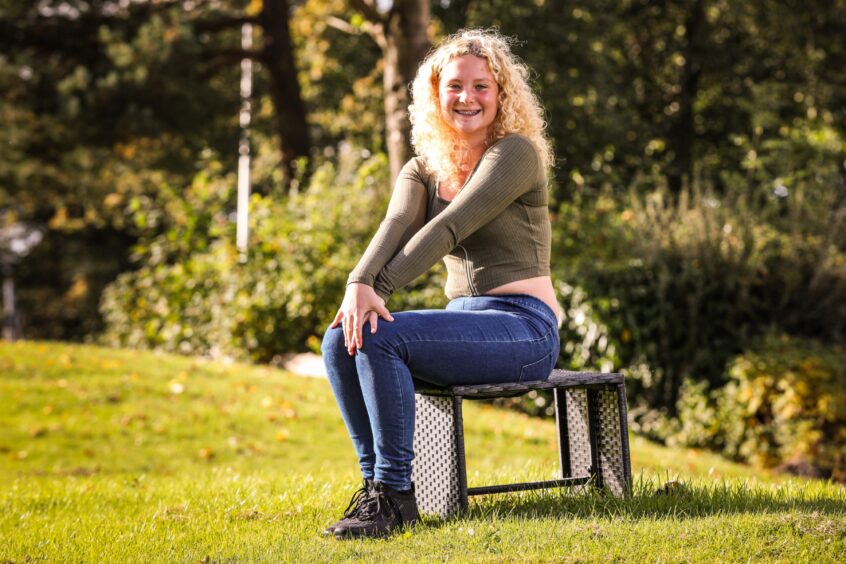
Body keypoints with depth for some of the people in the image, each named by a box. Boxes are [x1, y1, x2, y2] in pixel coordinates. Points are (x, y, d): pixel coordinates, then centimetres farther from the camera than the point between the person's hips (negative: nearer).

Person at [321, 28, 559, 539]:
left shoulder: (515, 153, -7)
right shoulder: (422, 170, 13)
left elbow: (449, 228, -19)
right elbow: (395, 227, -8)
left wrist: (380, 290, -28)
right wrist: (359, 284, -29)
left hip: (522, 327, -7)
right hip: (463, 321, 7)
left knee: (381, 336, -27)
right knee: (341, 340, -16)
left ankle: (395, 496, -18)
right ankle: (374, 480, -6)